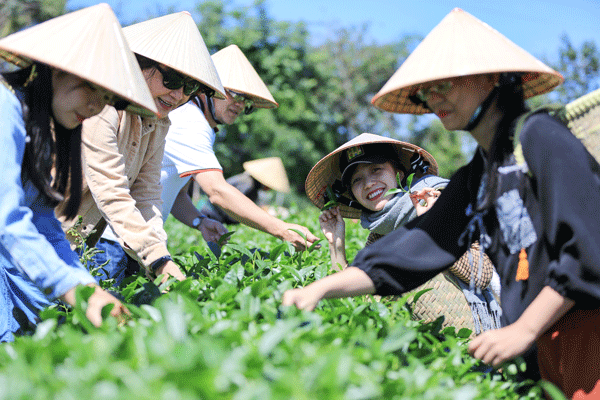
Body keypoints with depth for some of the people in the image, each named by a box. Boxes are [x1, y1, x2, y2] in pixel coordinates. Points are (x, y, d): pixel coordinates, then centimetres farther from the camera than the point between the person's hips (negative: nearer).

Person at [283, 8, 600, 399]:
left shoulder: (539, 136, -9)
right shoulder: (472, 181, 14)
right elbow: (415, 249, 7)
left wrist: (524, 330, -15)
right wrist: (321, 289, -3)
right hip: (547, 339, 7)